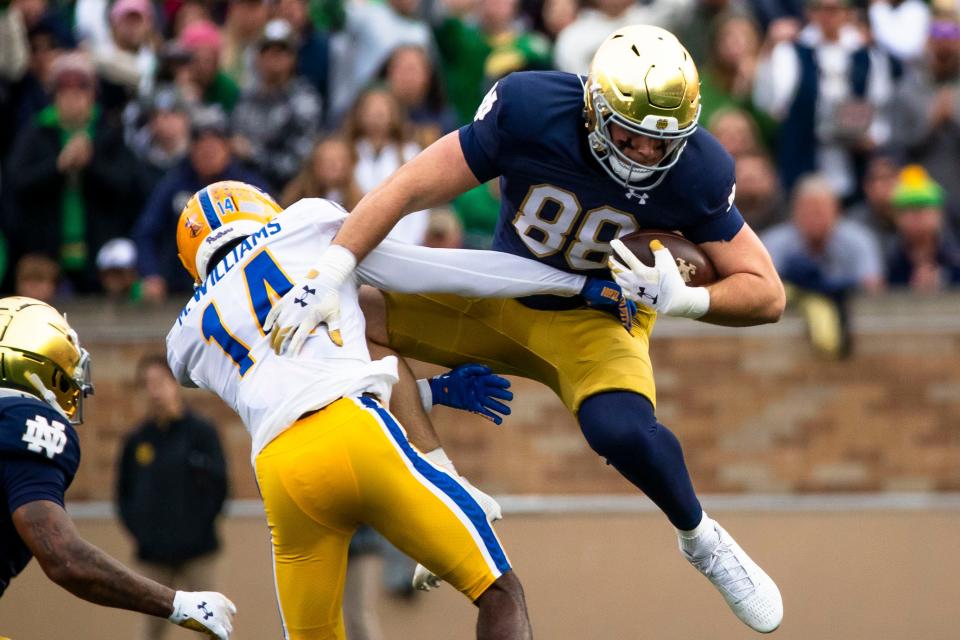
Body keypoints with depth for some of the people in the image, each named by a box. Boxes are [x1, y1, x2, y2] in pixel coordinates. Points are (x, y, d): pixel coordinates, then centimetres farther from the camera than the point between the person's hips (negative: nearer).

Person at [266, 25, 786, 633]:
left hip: (597, 319, -3)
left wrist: (685, 298, -36)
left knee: (623, 430, -35)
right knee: (348, 319, -16)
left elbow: (767, 295, -16)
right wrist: (328, 275, -34)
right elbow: (410, 188, -23)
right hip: (500, 303, 3)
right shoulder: (530, 111, -26)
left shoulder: (695, 171, -23)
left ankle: (701, 540, -4)